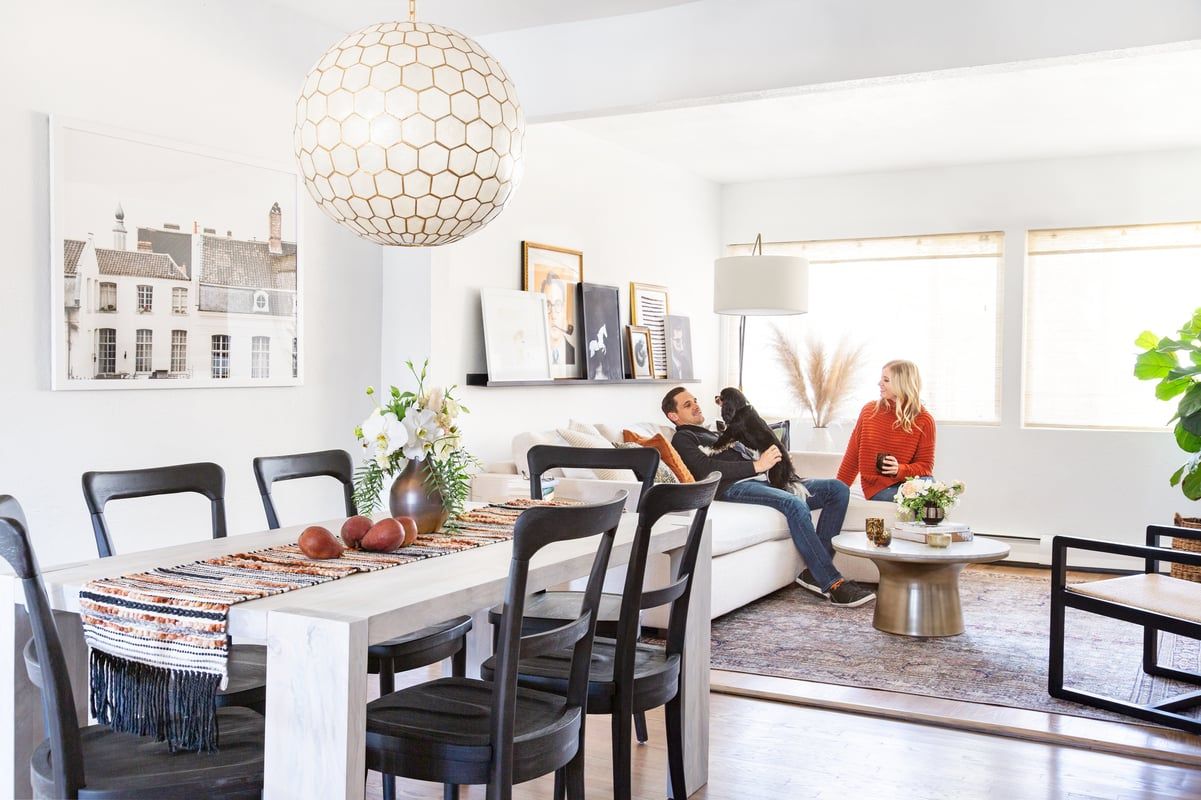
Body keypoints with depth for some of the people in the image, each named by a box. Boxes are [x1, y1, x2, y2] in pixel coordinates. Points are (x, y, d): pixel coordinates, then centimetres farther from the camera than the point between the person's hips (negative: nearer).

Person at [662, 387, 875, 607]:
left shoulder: (714, 435, 36)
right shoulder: (683, 439, 8)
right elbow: (707, 469, -12)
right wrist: (757, 465, -15)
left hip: (765, 480, 9)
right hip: (735, 488, -9)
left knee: (838, 489, -4)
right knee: (795, 504, -35)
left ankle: (815, 572, -12)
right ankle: (833, 585, -31)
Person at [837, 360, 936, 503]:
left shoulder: (924, 420, -1)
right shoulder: (869, 411, 5)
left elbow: (925, 466, 0)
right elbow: (851, 458, 9)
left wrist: (899, 469, -20)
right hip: (877, 487, -1)